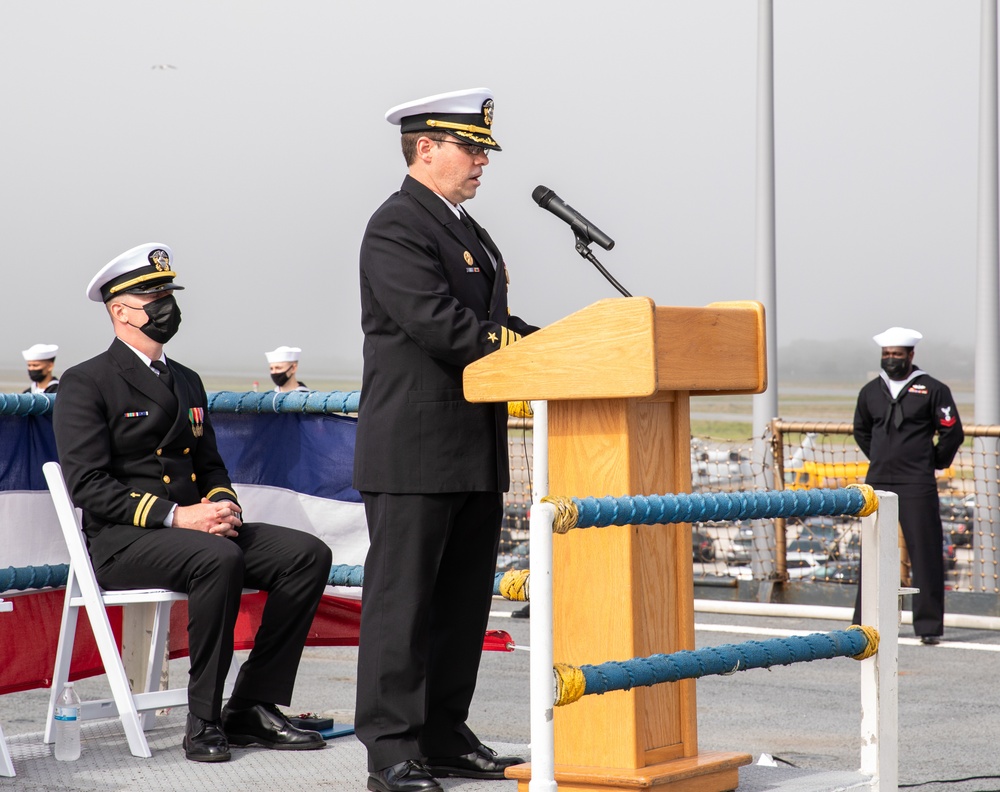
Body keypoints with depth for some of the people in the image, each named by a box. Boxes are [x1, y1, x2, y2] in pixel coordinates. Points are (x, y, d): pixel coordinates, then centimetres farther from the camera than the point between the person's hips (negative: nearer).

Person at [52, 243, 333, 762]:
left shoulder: (186, 382, 21)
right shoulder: (85, 384, -3)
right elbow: (88, 485, -13)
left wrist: (223, 504, 0)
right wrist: (175, 516, -22)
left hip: (196, 528, 8)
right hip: (120, 543, -7)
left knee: (308, 554, -14)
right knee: (220, 560, -37)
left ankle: (252, 708, -12)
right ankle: (204, 720, -26)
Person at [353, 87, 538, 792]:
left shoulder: (468, 231, 19)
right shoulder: (396, 229, -12)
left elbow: (493, 328, 19)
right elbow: (443, 328, -21)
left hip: (475, 455, 9)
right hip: (416, 451, -9)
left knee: (462, 600, 12)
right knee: (402, 599, -4)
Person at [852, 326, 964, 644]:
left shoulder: (932, 390, -3)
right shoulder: (870, 392, 12)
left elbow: (952, 433, 0)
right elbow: (861, 431, 27)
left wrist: (934, 463, 5)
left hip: (917, 486, -4)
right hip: (877, 484, 4)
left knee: (925, 555, -4)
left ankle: (930, 626, 2)